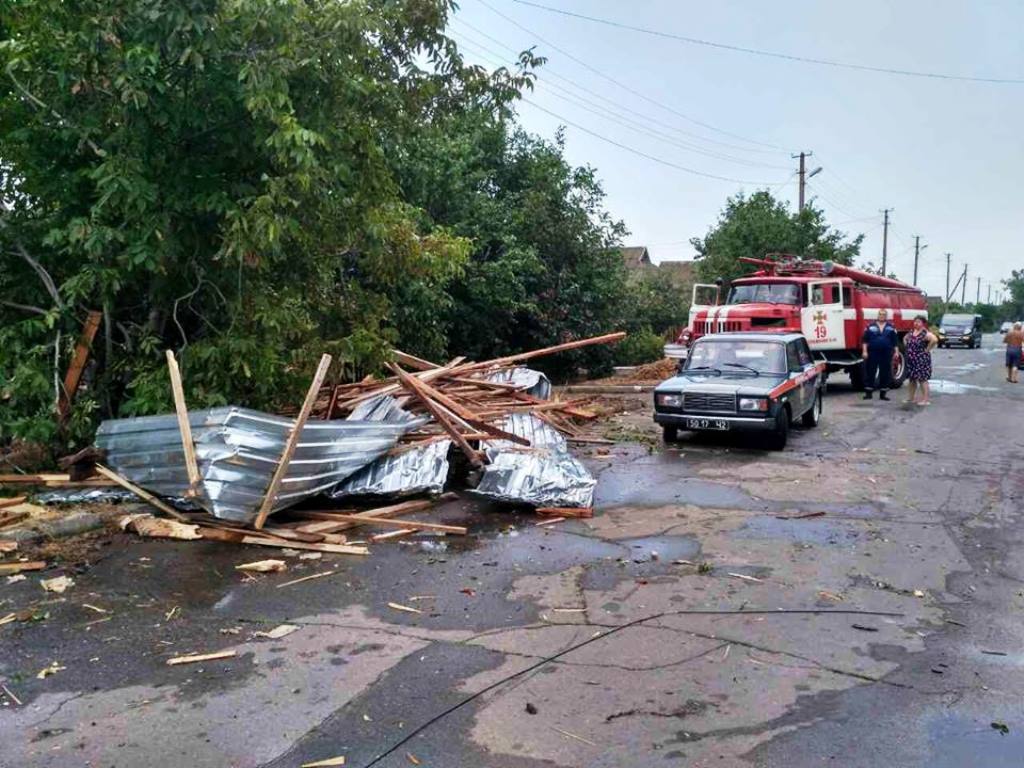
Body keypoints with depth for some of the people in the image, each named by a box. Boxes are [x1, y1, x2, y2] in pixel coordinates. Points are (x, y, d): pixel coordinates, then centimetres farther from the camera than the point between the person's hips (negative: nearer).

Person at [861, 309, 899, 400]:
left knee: (885, 374, 4)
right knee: (870, 372, -1)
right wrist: (864, 351, -6)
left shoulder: (891, 327, 8)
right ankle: (868, 393, 6)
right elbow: (864, 340, 2)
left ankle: (883, 393, 13)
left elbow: (895, 342, 10)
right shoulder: (871, 327, 4)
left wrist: (895, 352, 4)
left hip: (886, 354, 1)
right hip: (872, 353, -1)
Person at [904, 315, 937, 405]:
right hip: (911, 360, 8)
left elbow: (935, 339, -30)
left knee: (922, 379, -5)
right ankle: (910, 398, 23)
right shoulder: (911, 332, 10)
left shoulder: (925, 333, -14)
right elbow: (905, 338, 29)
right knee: (912, 378, 14)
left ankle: (925, 400, -1)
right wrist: (907, 347, 14)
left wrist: (927, 349, -20)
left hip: (921, 360, -8)